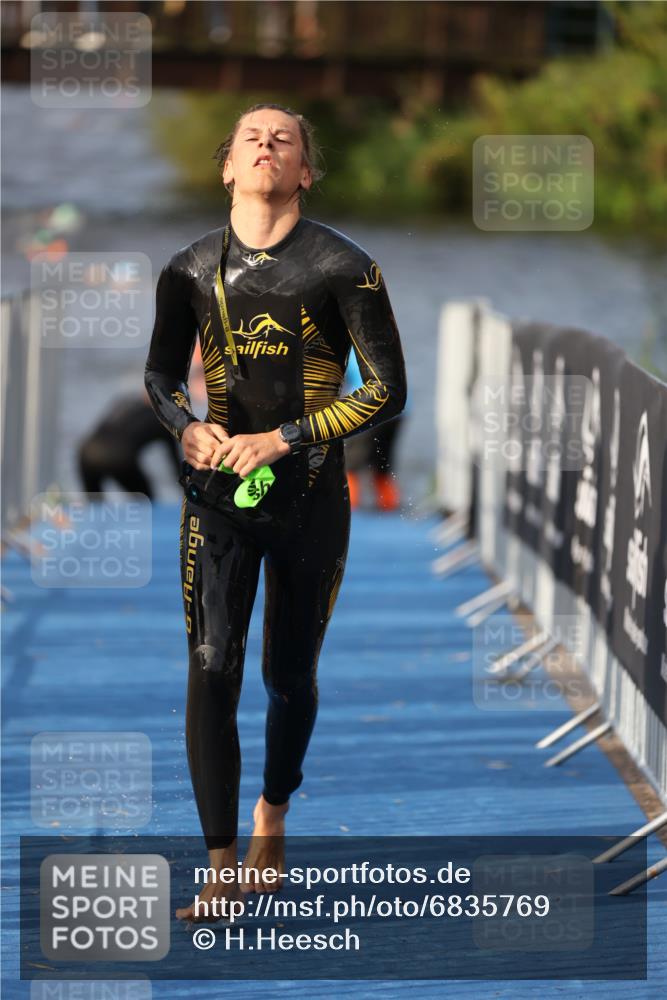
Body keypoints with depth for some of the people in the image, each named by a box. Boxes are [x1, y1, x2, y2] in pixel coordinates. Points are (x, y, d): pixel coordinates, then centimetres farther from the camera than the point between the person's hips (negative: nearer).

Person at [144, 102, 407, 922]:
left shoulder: (344, 268, -6)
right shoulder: (190, 271, 3)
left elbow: (387, 391, -5)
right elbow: (160, 372, 18)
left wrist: (283, 439, -14)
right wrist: (185, 427, -5)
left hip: (309, 494, -1)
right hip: (218, 492, 1)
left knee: (289, 674, 10)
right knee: (211, 669, -11)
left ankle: (271, 822, 36)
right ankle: (221, 872, -10)